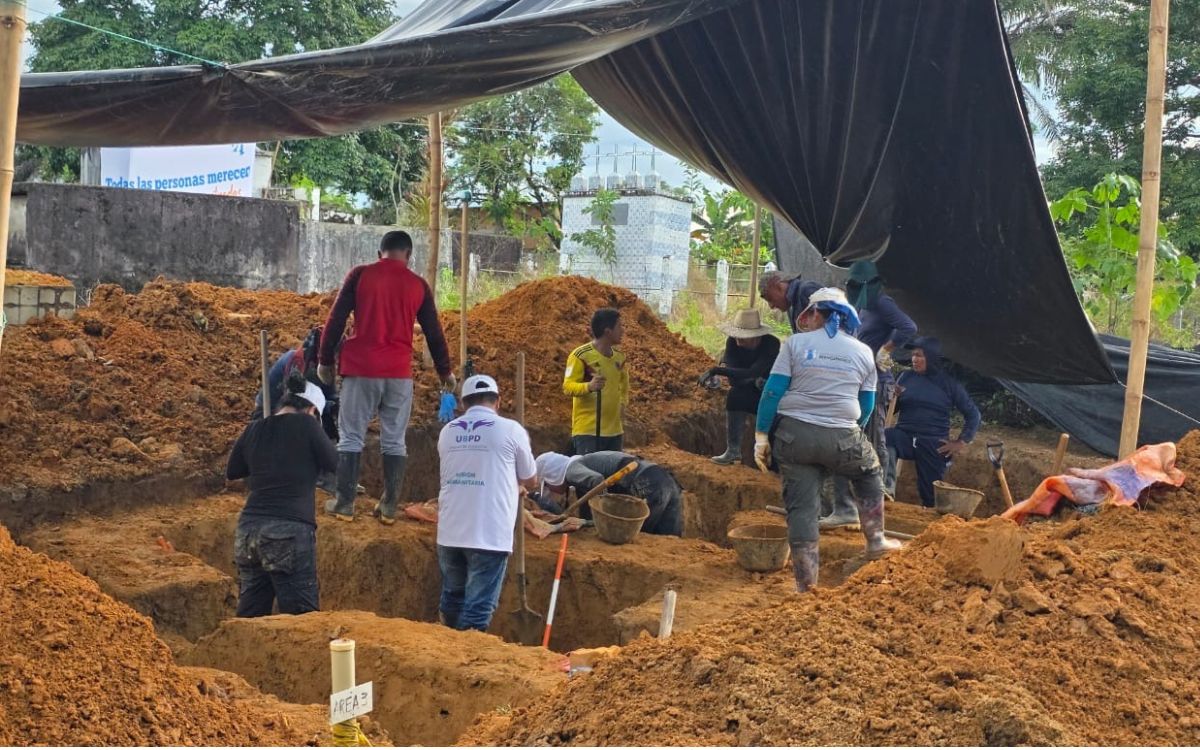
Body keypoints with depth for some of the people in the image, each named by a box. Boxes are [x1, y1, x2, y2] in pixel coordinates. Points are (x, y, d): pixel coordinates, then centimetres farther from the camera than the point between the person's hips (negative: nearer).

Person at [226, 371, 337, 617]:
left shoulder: (253, 431, 11)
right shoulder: (306, 425, -4)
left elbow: (232, 472, 25)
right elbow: (332, 463, 4)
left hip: (248, 529, 6)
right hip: (290, 531, -6)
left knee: (250, 615, 14)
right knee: (302, 615, 0)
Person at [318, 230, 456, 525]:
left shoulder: (359, 275, 2)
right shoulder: (418, 285, 7)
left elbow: (336, 319, -1)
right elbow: (434, 332, 12)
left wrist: (325, 360, 8)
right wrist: (445, 371, 23)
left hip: (361, 368, -1)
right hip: (399, 373, 2)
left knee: (351, 437, 5)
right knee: (394, 441, 7)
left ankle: (344, 503, 5)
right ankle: (389, 507, 7)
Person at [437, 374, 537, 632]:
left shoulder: (448, 432, 9)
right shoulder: (510, 430, -2)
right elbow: (530, 482, 9)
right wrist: (525, 445, 29)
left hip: (449, 534, 5)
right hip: (490, 535, -4)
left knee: (452, 602, 19)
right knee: (477, 611, -2)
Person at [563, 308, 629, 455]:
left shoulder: (619, 356, 10)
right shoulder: (580, 355, -12)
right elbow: (568, 386, -17)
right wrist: (589, 386, -35)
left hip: (614, 431, 7)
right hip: (588, 431, -7)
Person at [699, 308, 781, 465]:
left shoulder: (771, 344, -29)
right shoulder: (733, 342, -20)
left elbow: (751, 373, -40)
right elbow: (734, 379, -25)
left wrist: (717, 371, -46)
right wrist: (756, 382, -42)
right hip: (747, 392, 2)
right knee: (735, 395, -28)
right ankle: (733, 450, -23)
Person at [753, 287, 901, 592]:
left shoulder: (796, 343, 1)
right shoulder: (863, 352, 9)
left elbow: (773, 391, -4)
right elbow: (866, 405, 15)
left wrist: (761, 436, 1)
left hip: (794, 434, -1)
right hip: (841, 438, 1)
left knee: (802, 506, 5)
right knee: (870, 474, 30)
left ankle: (806, 582, 7)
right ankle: (875, 540, 34)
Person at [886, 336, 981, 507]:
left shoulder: (949, 384, 3)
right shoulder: (906, 377, 8)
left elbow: (973, 414, 8)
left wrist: (961, 442, 1)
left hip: (934, 444, -1)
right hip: (904, 435, 1)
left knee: (930, 492, -1)